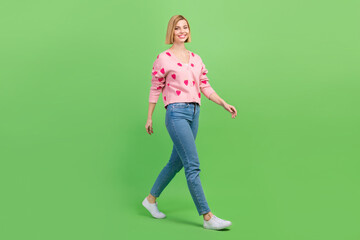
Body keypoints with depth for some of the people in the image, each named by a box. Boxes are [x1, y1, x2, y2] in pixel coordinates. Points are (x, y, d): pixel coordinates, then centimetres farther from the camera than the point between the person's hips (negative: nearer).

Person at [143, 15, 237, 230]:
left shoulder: (196, 58, 15)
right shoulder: (163, 58, 0)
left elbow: (205, 87, 14)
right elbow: (155, 89, 3)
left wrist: (224, 104, 3)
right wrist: (149, 118, 5)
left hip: (194, 113, 7)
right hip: (176, 113, -7)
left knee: (176, 162, 14)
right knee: (193, 166, -10)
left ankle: (151, 199, 33)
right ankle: (208, 217, -6)